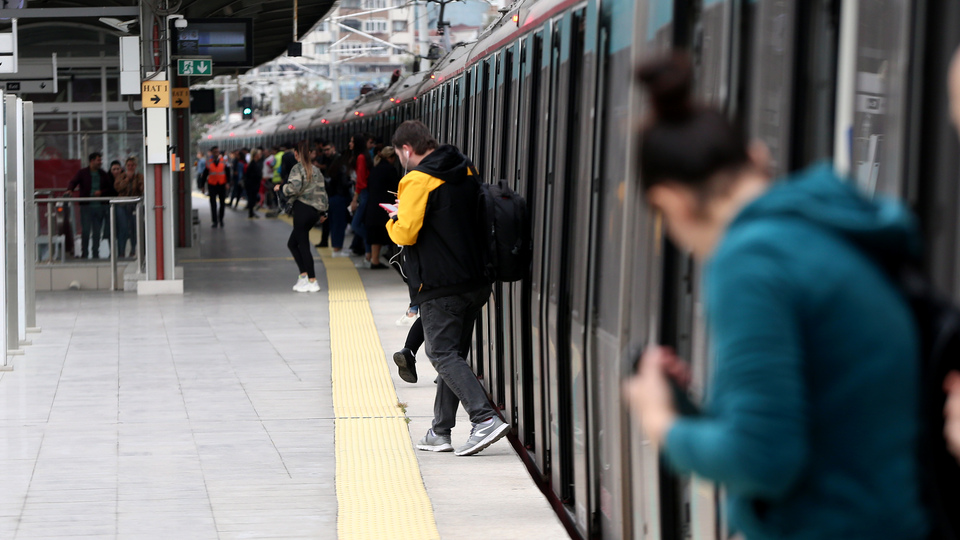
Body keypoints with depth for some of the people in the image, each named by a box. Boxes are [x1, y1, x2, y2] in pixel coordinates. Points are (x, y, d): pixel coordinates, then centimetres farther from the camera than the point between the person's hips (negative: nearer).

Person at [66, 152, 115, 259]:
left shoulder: (103, 174, 12)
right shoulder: (82, 173, 3)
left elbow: (111, 189, 12)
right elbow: (73, 182, -8)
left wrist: (101, 192, -7)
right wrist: (70, 189, -29)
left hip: (99, 206, 3)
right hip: (86, 206, -3)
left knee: (97, 231, 5)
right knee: (85, 230, -6)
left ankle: (96, 253, 13)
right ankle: (84, 253, 3)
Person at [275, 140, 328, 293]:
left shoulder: (297, 168, -6)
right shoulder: (316, 170, 14)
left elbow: (294, 187, -20)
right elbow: (322, 190, 14)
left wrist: (281, 187, -2)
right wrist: (323, 210, 20)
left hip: (302, 208, -7)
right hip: (315, 210, 7)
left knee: (303, 244, -4)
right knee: (292, 243, 16)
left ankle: (312, 281, -7)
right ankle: (304, 275, 8)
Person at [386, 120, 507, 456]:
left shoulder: (418, 181, -13)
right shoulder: (467, 171, 12)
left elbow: (405, 233, -18)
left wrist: (393, 220, 5)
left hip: (439, 286, -8)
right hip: (476, 282, 8)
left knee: (443, 355, -5)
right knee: (453, 354, 13)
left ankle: (485, 419, -21)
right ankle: (440, 433, 17)